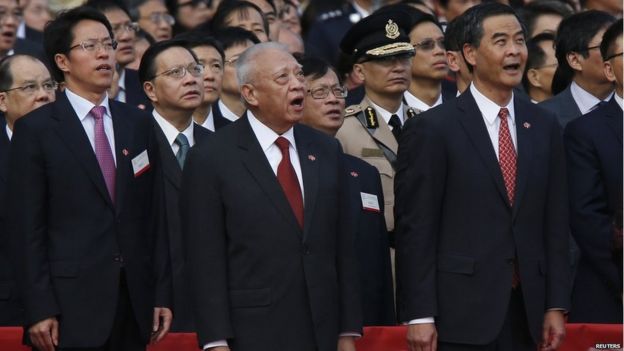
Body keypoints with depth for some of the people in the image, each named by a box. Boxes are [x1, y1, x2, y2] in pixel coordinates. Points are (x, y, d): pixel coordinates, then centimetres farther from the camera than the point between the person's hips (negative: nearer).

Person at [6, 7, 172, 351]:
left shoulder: (138, 124, 12)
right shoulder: (35, 129, -2)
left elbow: (154, 216, 11)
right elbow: (26, 228, -5)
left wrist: (162, 294, 5)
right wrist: (39, 311, -11)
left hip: (135, 303, 4)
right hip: (71, 306, -4)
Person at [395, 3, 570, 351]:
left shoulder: (544, 126, 11)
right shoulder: (432, 129, -4)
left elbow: (555, 222, 12)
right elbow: (415, 228, -6)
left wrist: (556, 306, 6)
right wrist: (419, 317, -11)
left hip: (525, 314, 4)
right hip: (461, 315, -4)